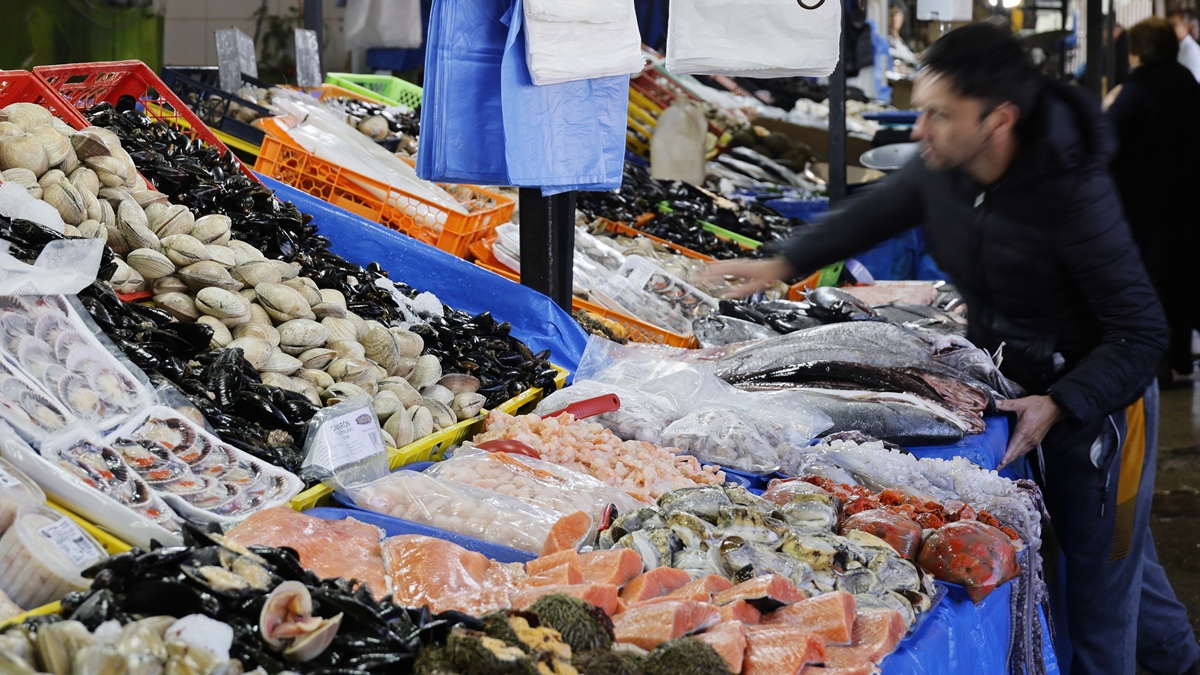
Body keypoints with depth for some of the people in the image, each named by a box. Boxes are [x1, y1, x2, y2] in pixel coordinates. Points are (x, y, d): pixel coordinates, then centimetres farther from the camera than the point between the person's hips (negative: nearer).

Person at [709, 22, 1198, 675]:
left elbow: (1140, 333, -27)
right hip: (1018, 387, 7)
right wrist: (783, 262, 3)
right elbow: (878, 210, 10)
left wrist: (1059, 405, -36)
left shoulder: (1075, 197, -33)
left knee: (1101, 577, 3)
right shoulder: (944, 167, -12)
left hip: (1097, 397, -7)